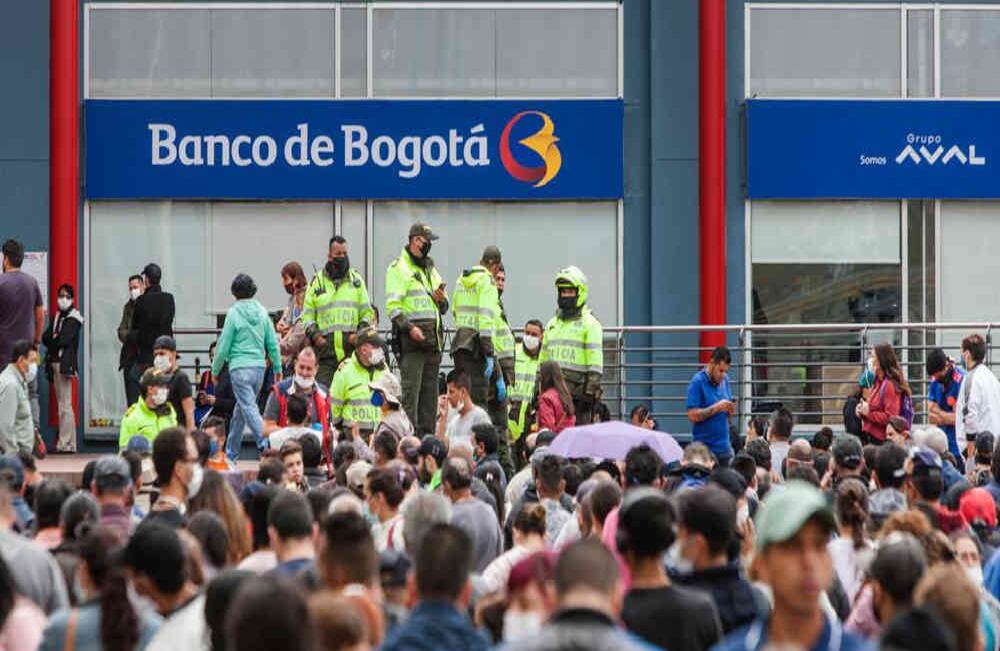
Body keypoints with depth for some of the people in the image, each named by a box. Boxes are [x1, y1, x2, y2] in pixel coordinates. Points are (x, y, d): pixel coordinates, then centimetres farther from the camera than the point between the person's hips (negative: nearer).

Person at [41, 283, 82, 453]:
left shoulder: (73, 317, -5)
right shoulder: (57, 316, 18)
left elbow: (65, 339, -15)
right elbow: (45, 337, 11)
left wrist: (52, 341, 1)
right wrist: (55, 339, -7)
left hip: (65, 362, -8)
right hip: (54, 362, 8)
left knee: (65, 405, -10)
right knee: (61, 403, 8)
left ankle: (66, 443, -11)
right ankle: (67, 443, 9)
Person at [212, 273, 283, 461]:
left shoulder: (234, 313, -8)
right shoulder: (262, 312, 5)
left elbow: (224, 345, -4)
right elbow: (273, 343, 8)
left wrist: (215, 370, 8)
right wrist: (278, 368, 18)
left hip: (240, 368, -6)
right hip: (259, 367, 6)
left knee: (249, 409, -8)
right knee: (240, 409, 17)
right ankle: (231, 452, 26)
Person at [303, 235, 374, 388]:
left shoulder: (356, 280, 14)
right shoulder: (317, 282, 10)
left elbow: (367, 312, 16)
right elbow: (307, 314, 11)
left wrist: (361, 333, -2)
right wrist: (313, 334, -6)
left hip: (351, 348, 1)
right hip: (325, 349, -1)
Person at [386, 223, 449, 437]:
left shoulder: (431, 270, 22)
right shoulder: (398, 268, -1)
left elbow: (444, 308, 26)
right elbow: (392, 306, -11)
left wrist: (441, 299, 3)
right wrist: (409, 327, -22)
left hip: (433, 338, 8)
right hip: (411, 338, -7)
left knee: (430, 391, 7)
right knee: (410, 390, -11)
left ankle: (427, 434, 11)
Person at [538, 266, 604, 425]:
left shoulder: (590, 324, -2)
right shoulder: (552, 324, 19)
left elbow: (595, 361, -9)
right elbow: (543, 357, 23)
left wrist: (591, 390, -16)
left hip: (577, 388, -6)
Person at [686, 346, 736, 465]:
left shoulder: (724, 380, 10)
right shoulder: (697, 382, -9)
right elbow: (692, 415, -15)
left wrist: (730, 410, -5)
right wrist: (716, 408, -22)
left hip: (724, 447, 6)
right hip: (705, 447, -6)